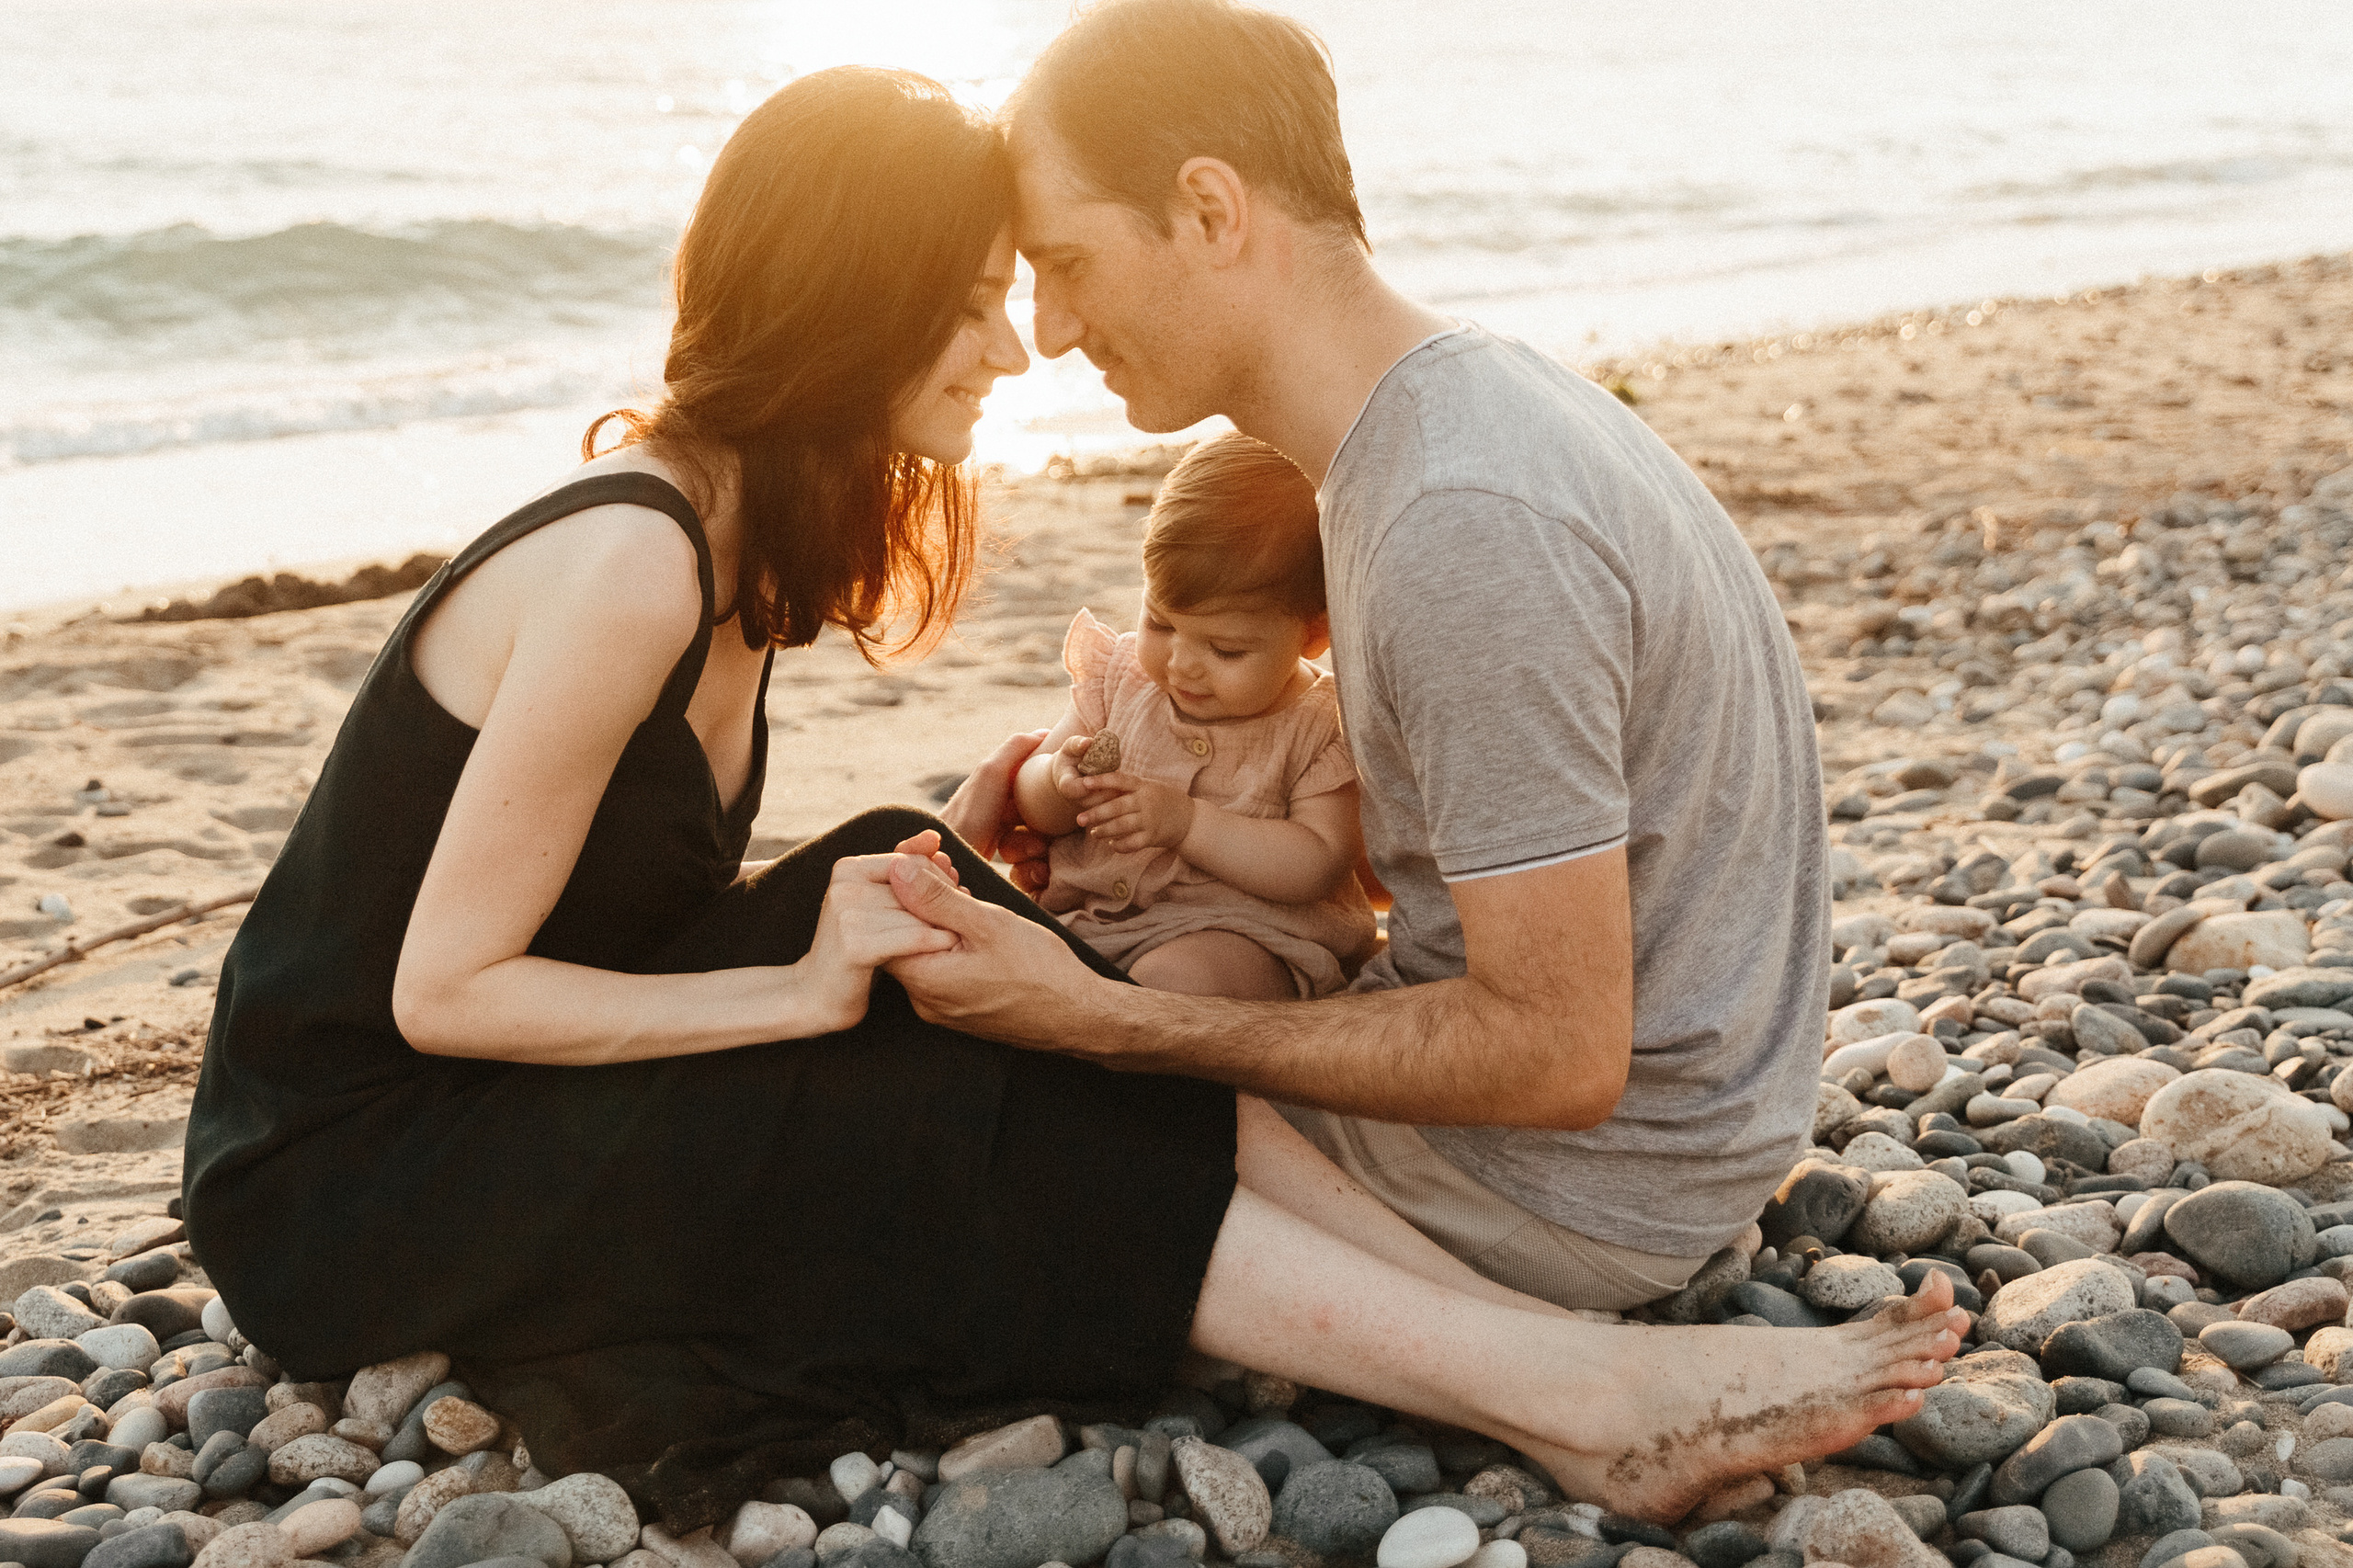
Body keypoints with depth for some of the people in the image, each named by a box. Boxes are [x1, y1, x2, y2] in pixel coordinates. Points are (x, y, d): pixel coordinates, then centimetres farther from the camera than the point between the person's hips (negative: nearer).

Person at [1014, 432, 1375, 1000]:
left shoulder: (1324, 729, -6)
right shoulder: (1121, 672, 7)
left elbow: (1318, 865, -16)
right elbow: (1032, 803, 10)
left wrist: (1188, 821, -24)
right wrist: (1060, 783, -15)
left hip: (1242, 934, -4)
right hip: (1083, 916, 5)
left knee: (1172, 978, -37)